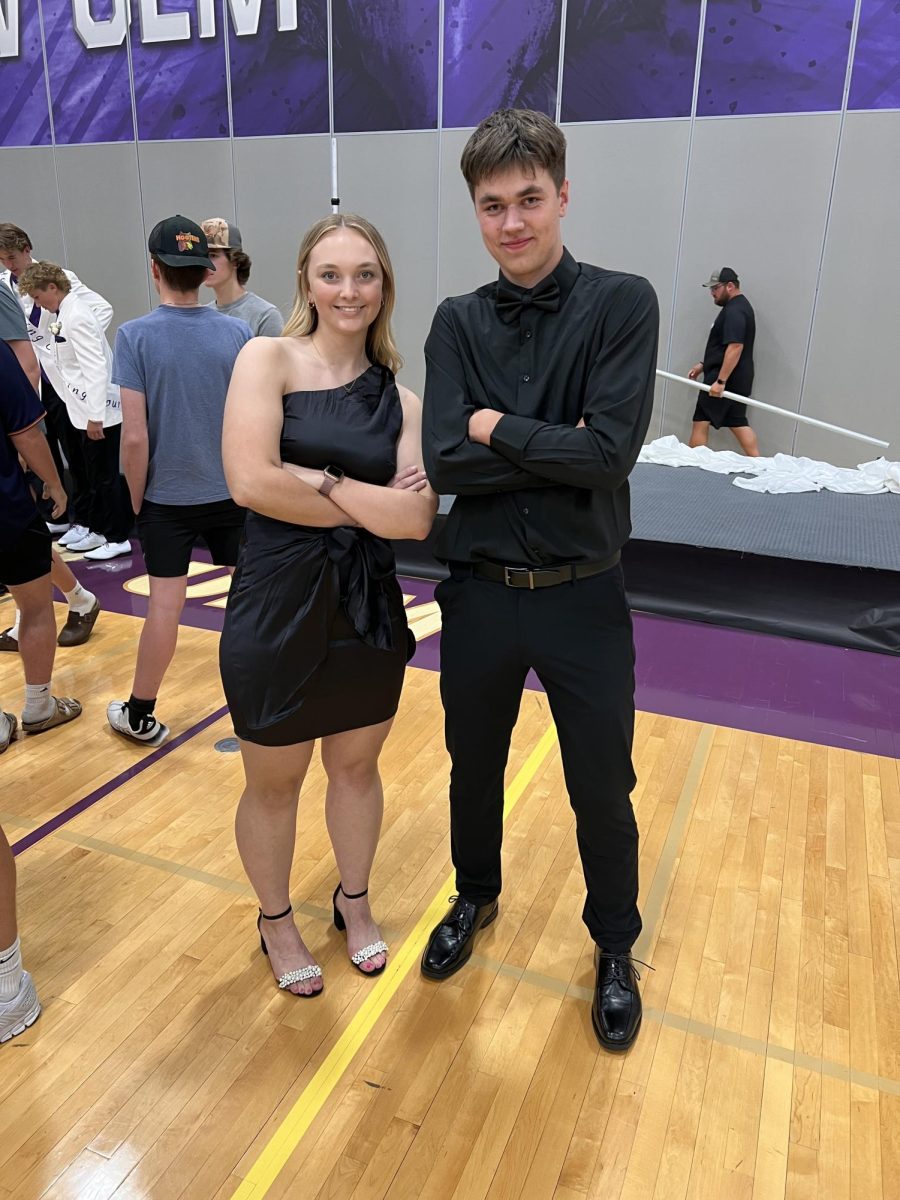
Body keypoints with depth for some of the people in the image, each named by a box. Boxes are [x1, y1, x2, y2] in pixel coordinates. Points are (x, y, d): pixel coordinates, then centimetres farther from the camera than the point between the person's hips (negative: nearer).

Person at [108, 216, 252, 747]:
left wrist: (137, 499, 0)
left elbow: (134, 436, -14)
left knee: (166, 603, 5)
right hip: (233, 491, 2)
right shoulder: (238, 333, -5)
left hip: (168, 496, -2)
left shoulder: (136, 336, -11)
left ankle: (141, 715, 19)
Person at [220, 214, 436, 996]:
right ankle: (276, 921, 42)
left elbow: (417, 518, -8)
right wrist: (368, 506, -14)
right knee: (274, 783, 15)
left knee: (356, 766, 21)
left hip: (367, 608, 4)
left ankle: (354, 903, 46)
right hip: (277, 608, -3)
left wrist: (321, 481, -17)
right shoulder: (270, 358, -7)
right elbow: (251, 480, -21)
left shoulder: (398, 397, 3)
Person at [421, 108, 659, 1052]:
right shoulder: (458, 322, 1)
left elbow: (610, 453, -19)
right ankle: (475, 898, 49)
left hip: (582, 597, -2)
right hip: (479, 592, 3)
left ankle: (615, 946, 40)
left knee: (602, 790, 13)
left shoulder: (622, 304, -6)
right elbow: (443, 463, -12)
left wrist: (497, 428, -11)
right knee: (473, 768, 20)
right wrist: (555, 447, -15)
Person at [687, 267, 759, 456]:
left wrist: (720, 381, -27)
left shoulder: (734, 311, -16)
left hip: (725, 378, -10)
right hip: (737, 379, 10)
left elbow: (735, 348, -25)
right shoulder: (739, 306, 17)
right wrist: (704, 365, 22)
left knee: (701, 421, -2)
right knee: (738, 422, 9)